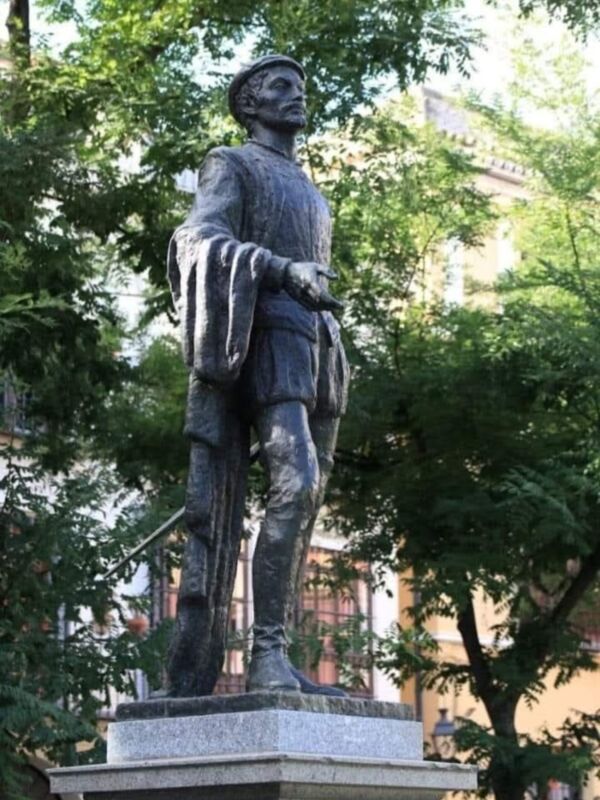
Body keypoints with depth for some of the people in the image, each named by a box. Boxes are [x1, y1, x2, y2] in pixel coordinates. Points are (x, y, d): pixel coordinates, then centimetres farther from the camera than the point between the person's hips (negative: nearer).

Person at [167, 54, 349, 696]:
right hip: (261, 340, -7)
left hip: (313, 353, 7)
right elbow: (200, 240, -11)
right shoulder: (231, 166, 8)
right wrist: (283, 270, -27)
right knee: (296, 482, -27)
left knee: (262, 504, -3)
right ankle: (267, 655, -31)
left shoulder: (310, 194, 33)